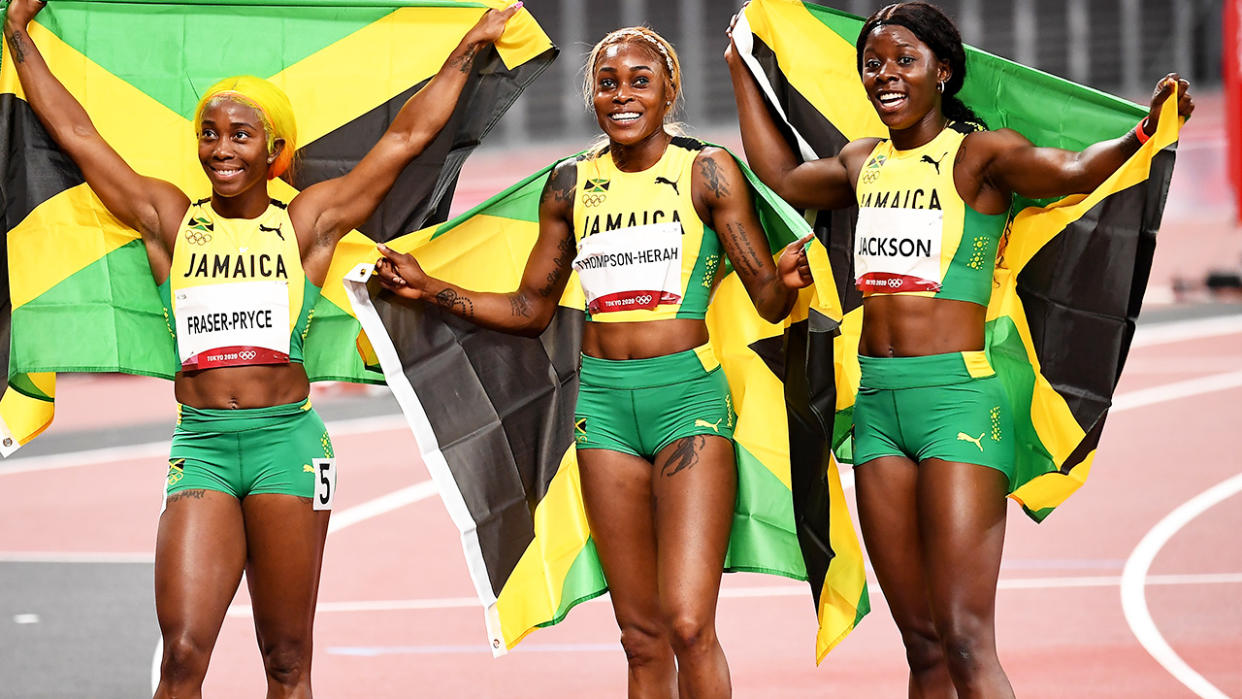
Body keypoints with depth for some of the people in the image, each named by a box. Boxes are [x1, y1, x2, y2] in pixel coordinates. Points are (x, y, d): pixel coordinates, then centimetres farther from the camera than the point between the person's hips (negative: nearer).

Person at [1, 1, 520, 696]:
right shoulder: (169, 219, 10)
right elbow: (75, 131, 15)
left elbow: (407, 137, 13)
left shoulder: (308, 222, 8)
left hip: (287, 438, 0)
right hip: (200, 444, 0)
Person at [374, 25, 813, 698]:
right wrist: (429, 288, 10)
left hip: (688, 396, -4)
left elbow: (768, 301, -2)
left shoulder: (706, 171, -2)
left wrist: (787, 278, -26)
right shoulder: (572, 184, 9)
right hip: (603, 401, 4)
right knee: (641, 636, 6)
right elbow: (531, 308, 19)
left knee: (688, 624, -16)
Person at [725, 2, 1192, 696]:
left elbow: (1072, 170, -22)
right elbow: (783, 176, 35)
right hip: (877, 403, 6)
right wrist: (742, 71, 42)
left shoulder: (980, 154, -4)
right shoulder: (864, 164, 15)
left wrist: (1147, 129, -40)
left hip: (959, 397, -6)